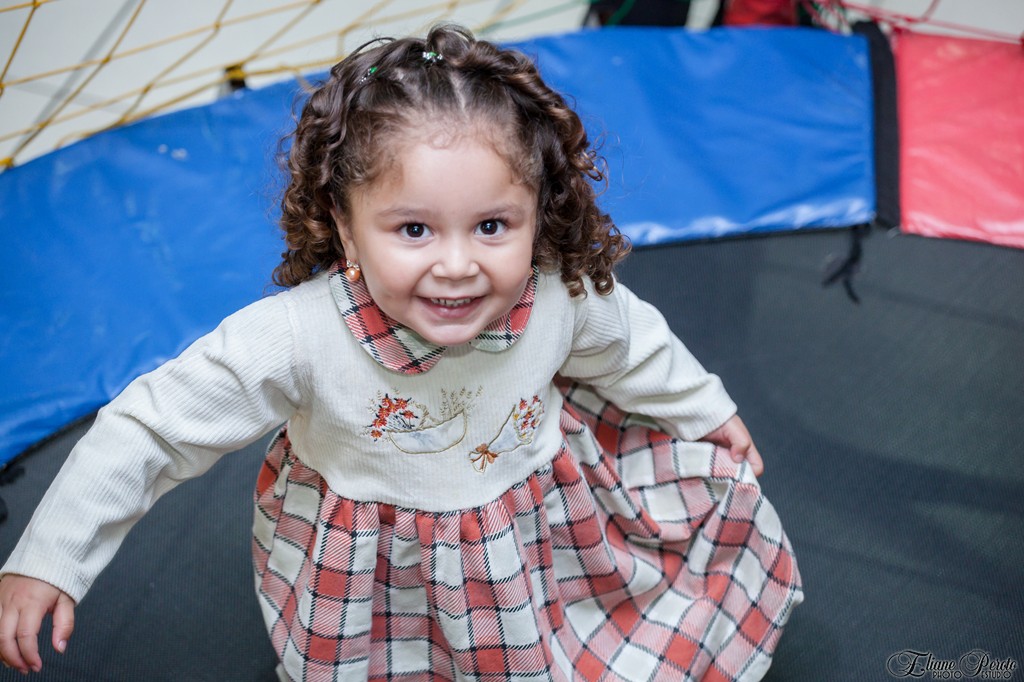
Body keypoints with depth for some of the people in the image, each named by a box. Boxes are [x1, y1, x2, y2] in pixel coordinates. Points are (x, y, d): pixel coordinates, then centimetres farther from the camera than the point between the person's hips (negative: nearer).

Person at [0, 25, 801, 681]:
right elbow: (151, 428, -26)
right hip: (368, 565, -3)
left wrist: (709, 413, 15)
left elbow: (632, 350, -2)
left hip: (536, 522, 3)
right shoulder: (300, 338, -35)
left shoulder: (565, 300, -26)